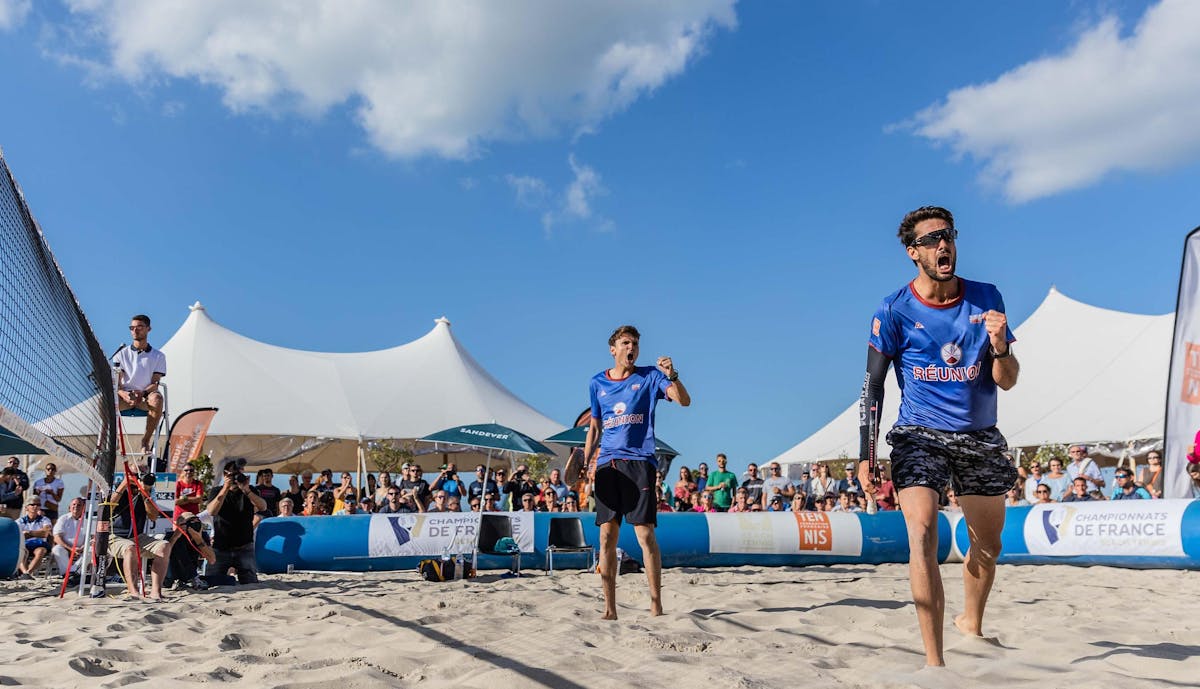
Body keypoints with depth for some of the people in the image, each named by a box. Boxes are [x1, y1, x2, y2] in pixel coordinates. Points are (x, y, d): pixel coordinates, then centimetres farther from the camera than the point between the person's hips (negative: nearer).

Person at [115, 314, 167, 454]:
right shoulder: (122, 354, 14)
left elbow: (155, 383, 1)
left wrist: (143, 393, -21)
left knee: (157, 398, -37)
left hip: (145, 396, -1)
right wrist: (122, 393, -20)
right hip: (125, 396, 1)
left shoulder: (158, 356, 11)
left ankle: (145, 441, -25)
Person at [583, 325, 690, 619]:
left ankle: (656, 606, -1)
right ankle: (609, 609, 8)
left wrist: (672, 376, -24)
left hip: (639, 461, -3)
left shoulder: (649, 376, 5)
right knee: (607, 536, 1)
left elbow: (684, 401, -7)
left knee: (645, 534, -8)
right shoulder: (597, 382, 14)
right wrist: (584, 462, 12)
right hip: (607, 463, 3)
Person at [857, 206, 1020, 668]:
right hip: (919, 435, -3)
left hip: (980, 438, 4)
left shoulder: (985, 299, -1)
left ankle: (971, 622, 44)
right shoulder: (894, 312, -8)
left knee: (988, 544, 17)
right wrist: (866, 456, -10)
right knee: (922, 535, -22)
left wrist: (999, 346, -22)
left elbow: (1006, 381, 0)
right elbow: (872, 387, -5)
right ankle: (934, 659, -19)